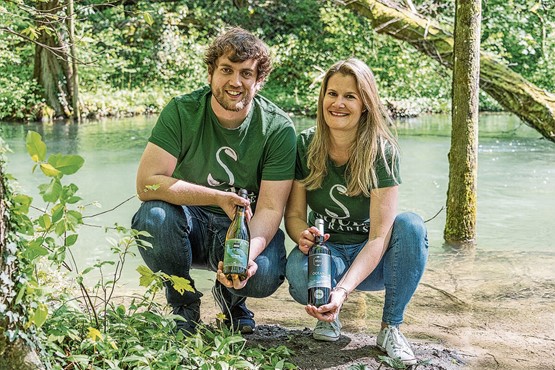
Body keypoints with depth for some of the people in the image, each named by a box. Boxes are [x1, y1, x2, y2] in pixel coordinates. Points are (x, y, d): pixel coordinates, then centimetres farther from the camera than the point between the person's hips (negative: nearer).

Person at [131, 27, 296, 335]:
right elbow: (147, 183, -21)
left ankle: (231, 296, 10)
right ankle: (183, 302, -2)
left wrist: (246, 256, -37)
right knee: (153, 215, -32)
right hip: (191, 223, 1)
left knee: (265, 276, -32)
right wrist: (219, 198, -30)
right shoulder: (181, 112, -13)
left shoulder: (279, 128, -14)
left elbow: (270, 209, -17)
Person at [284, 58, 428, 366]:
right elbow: (294, 214, -4)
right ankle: (329, 314, 1)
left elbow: (379, 236, -25)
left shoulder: (382, 151, -19)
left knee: (411, 225, -33)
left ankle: (390, 328, -13)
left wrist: (342, 290, -39)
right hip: (327, 250, 0)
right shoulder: (305, 145, -10)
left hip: (372, 259, 0)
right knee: (298, 268, -36)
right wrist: (303, 235, -30)